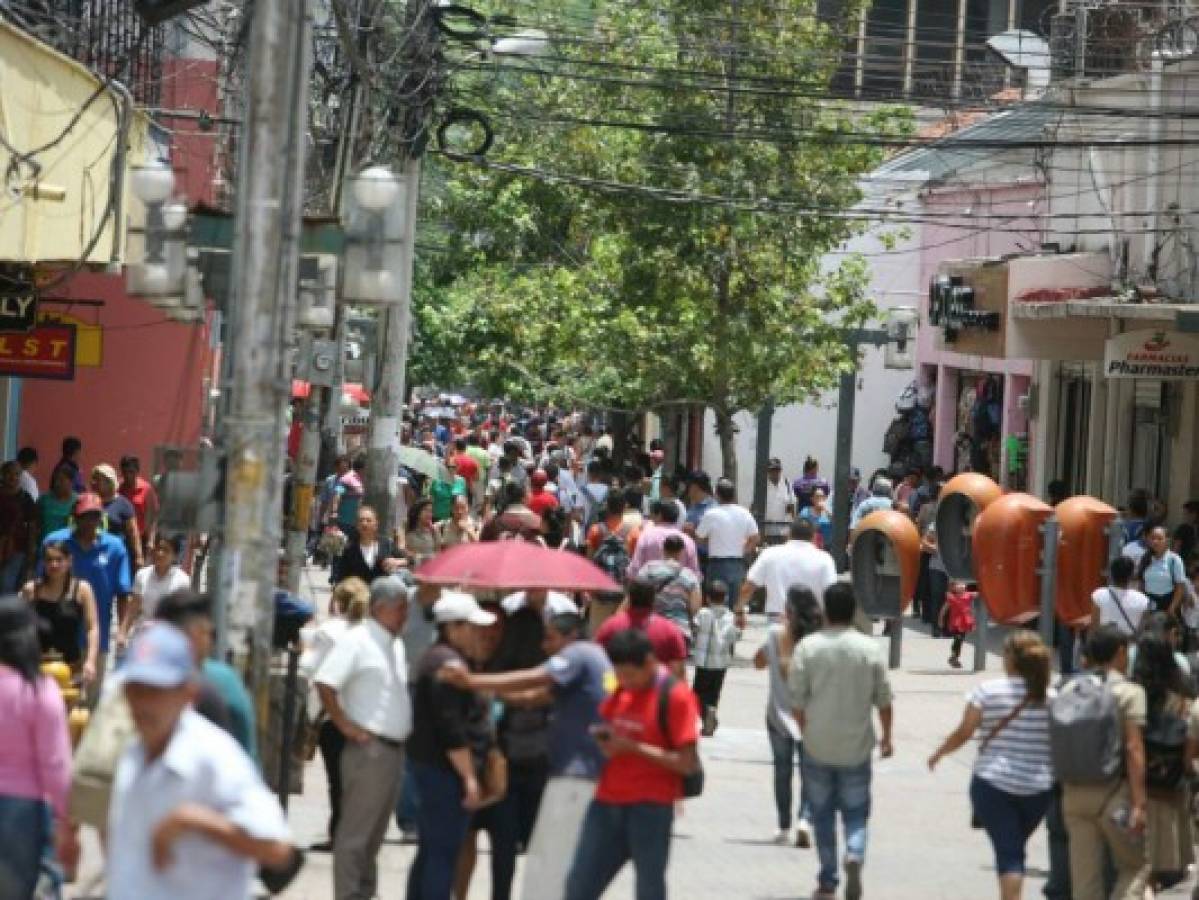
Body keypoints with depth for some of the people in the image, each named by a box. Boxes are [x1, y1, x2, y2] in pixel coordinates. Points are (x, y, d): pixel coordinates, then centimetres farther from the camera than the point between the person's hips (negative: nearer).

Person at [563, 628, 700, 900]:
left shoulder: (674, 696, -11)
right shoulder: (619, 691, 9)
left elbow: (687, 763, -15)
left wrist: (635, 748, -18)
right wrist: (603, 739, 0)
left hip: (651, 806, -7)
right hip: (608, 801, 7)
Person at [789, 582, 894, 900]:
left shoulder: (808, 647, -8)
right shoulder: (869, 649, -6)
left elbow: (797, 699, -6)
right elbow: (883, 700, -1)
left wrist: (806, 732, 9)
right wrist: (887, 737, 13)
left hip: (818, 746, 0)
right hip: (856, 746, 0)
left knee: (823, 814, 12)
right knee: (856, 811, 12)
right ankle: (855, 855, -17)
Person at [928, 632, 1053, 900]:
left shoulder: (988, 691, -6)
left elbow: (963, 733, -4)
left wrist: (938, 754, 12)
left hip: (993, 784, -2)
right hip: (1038, 788, 2)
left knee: (1008, 851, -2)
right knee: (1015, 847, 18)